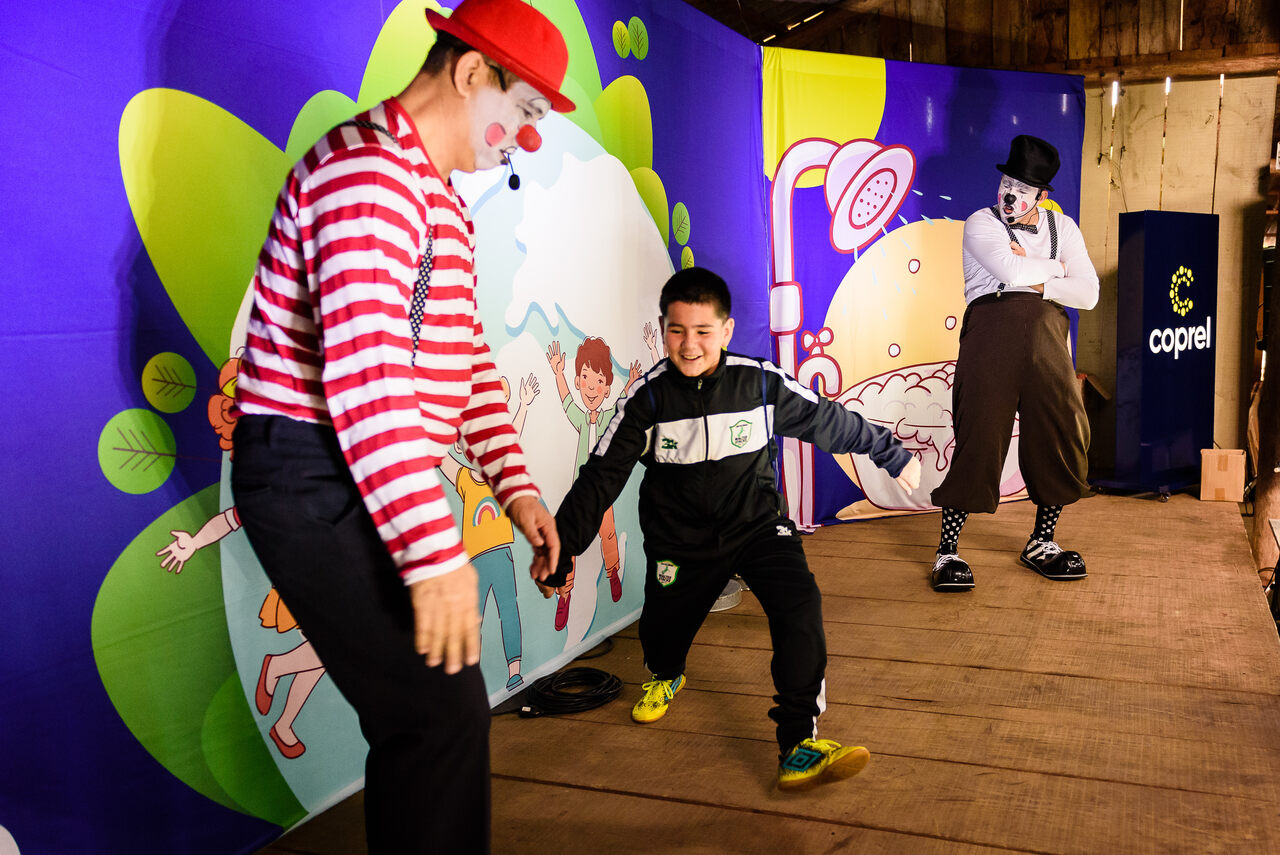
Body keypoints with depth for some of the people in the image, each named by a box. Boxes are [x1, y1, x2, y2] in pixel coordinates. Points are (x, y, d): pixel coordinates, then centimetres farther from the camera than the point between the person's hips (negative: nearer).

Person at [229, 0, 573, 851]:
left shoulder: (443, 198, 19)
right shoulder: (367, 170, -16)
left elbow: (467, 359, 20)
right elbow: (366, 377, -26)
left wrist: (515, 485, 12)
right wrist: (436, 551, -28)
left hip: (372, 484, 10)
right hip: (320, 482, -10)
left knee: (426, 710, 15)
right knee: (441, 714, -9)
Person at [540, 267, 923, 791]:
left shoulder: (762, 382, -10)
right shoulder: (648, 398, -11)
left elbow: (830, 422, 5)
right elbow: (600, 477, -9)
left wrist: (893, 455, 16)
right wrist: (558, 550, -13)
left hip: (756, 523, 0)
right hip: (680, 540, 1)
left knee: (799, 605, -23)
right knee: (662, 630, 11)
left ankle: (798, 746, -17)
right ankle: (665, 677, 52)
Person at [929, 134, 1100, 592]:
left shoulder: (1063, 227, 19)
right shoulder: (981, 223, 7)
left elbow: (1088, 294, 10)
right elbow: (1011, 270, -12)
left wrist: (1038, 283, -2)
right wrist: (1055, 266, 5)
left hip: (1047, 335, 5)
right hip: (992, 327, -4)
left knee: (1062, 434, 2)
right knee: (978, 437, -9)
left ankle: (1041, 542, 20)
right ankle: (947, 550, -3)